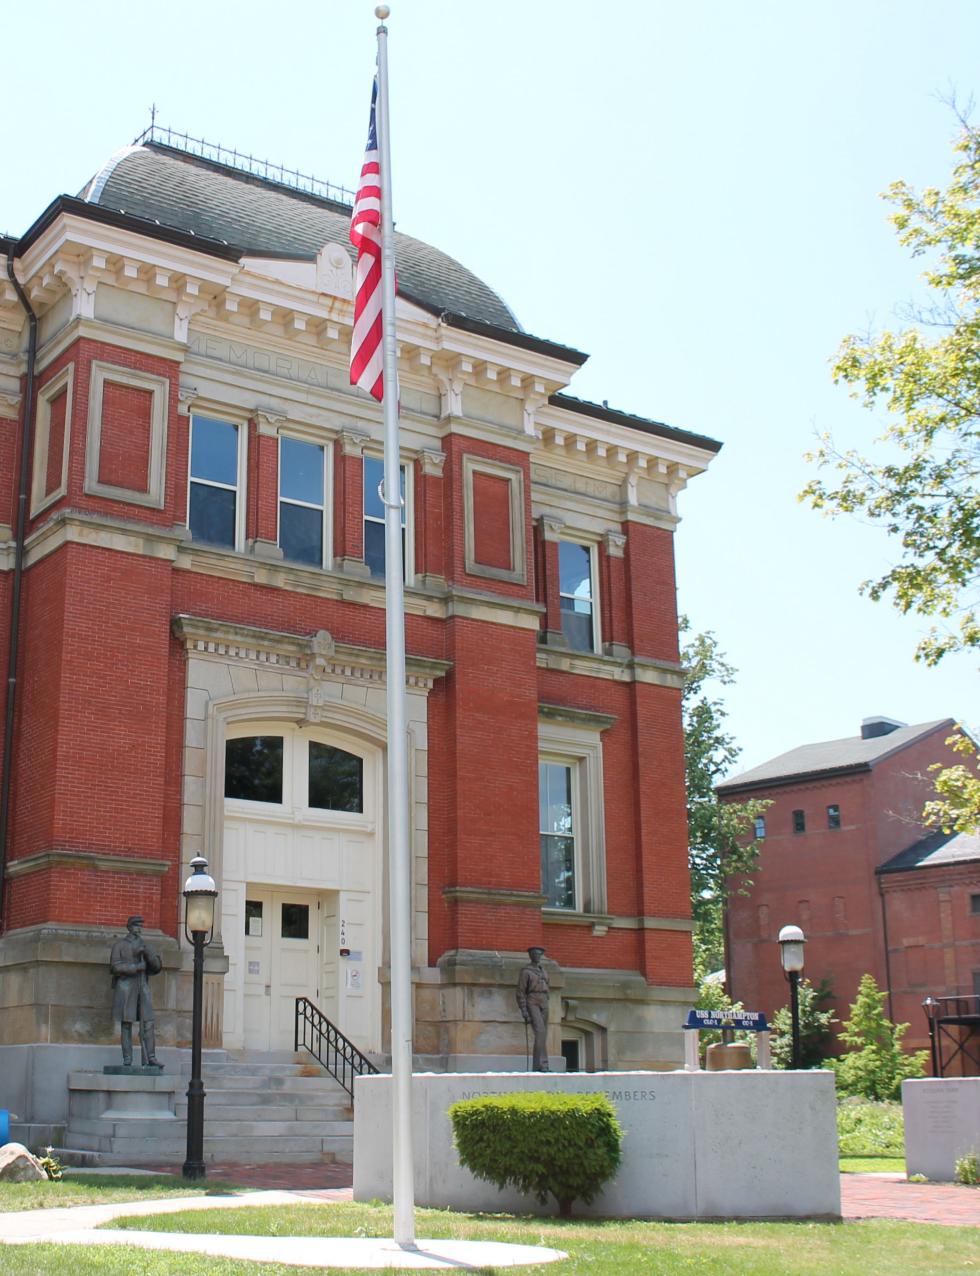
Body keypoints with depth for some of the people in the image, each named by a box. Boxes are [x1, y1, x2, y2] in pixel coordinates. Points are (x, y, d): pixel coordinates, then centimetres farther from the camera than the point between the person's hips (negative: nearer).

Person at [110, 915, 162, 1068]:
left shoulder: (144, 945, 13)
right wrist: (137, 967, -13)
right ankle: (127, 1059, 1)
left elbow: (156, 966, 4)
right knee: (126, 1023, -2)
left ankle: (150, 1058, -8)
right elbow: (115, 967, -10)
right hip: (125, 988, -4)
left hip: (143, 988, 4)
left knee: (148, 1023, -6)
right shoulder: (119, 944, 1)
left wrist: (147, 952, -12)